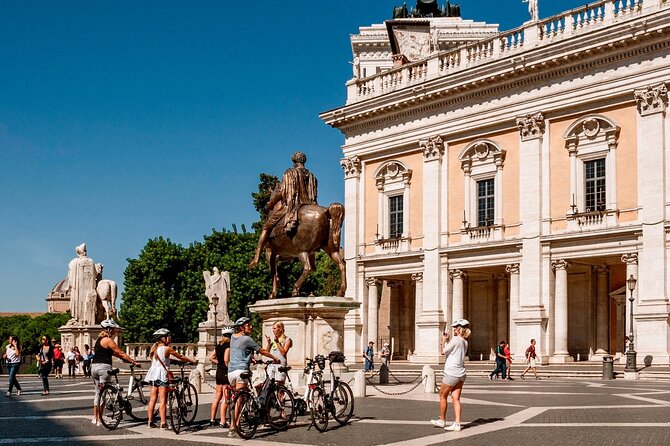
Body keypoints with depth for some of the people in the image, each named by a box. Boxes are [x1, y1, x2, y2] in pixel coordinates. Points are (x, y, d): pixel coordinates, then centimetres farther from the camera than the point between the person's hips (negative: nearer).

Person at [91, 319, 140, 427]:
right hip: (104, 367, -9)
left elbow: (113, 353, 21)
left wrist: (127, 359, 20)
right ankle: (99, 420, 0)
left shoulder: (100, 339, 17)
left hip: (94, 366, 9)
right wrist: (134, 362, -6)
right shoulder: (108, 340, -11)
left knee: (98, 392, 18)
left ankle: (95, 418, 22)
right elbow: (121, 354, -11)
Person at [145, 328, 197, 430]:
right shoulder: (167, 348, -9)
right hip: (162, 375, -7)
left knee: (152, 399, 10)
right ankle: (163, 423, -7)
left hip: (153, 374, 7)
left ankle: (150, 422, 13)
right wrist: (192, 361, 9)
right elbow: (180, 357, -3)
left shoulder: (154, 347, 10)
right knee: (162, 400, -6)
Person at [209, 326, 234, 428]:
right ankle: (223, 421, -6)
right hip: (226, 372, -8)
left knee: (217, 397, 15)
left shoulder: (218, 346, 12)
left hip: (218, 372, 8)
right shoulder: (229, 345, -13)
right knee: (225, 398, -5)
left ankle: (212, 419, 20)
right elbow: (226, 359, -22)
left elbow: (211, 358, 14)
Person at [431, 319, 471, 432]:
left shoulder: (455, 339, -14)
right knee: (456, 399, 4)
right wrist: (448, 339, 19)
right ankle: (457, 424, -3)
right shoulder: (465, 342, 11)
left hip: (451, 373, -8)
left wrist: (444, 339, 7)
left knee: (442, 396, 9)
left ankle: (442, 421, 19)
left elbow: (444, 351, -7)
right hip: (461, 373, 8)